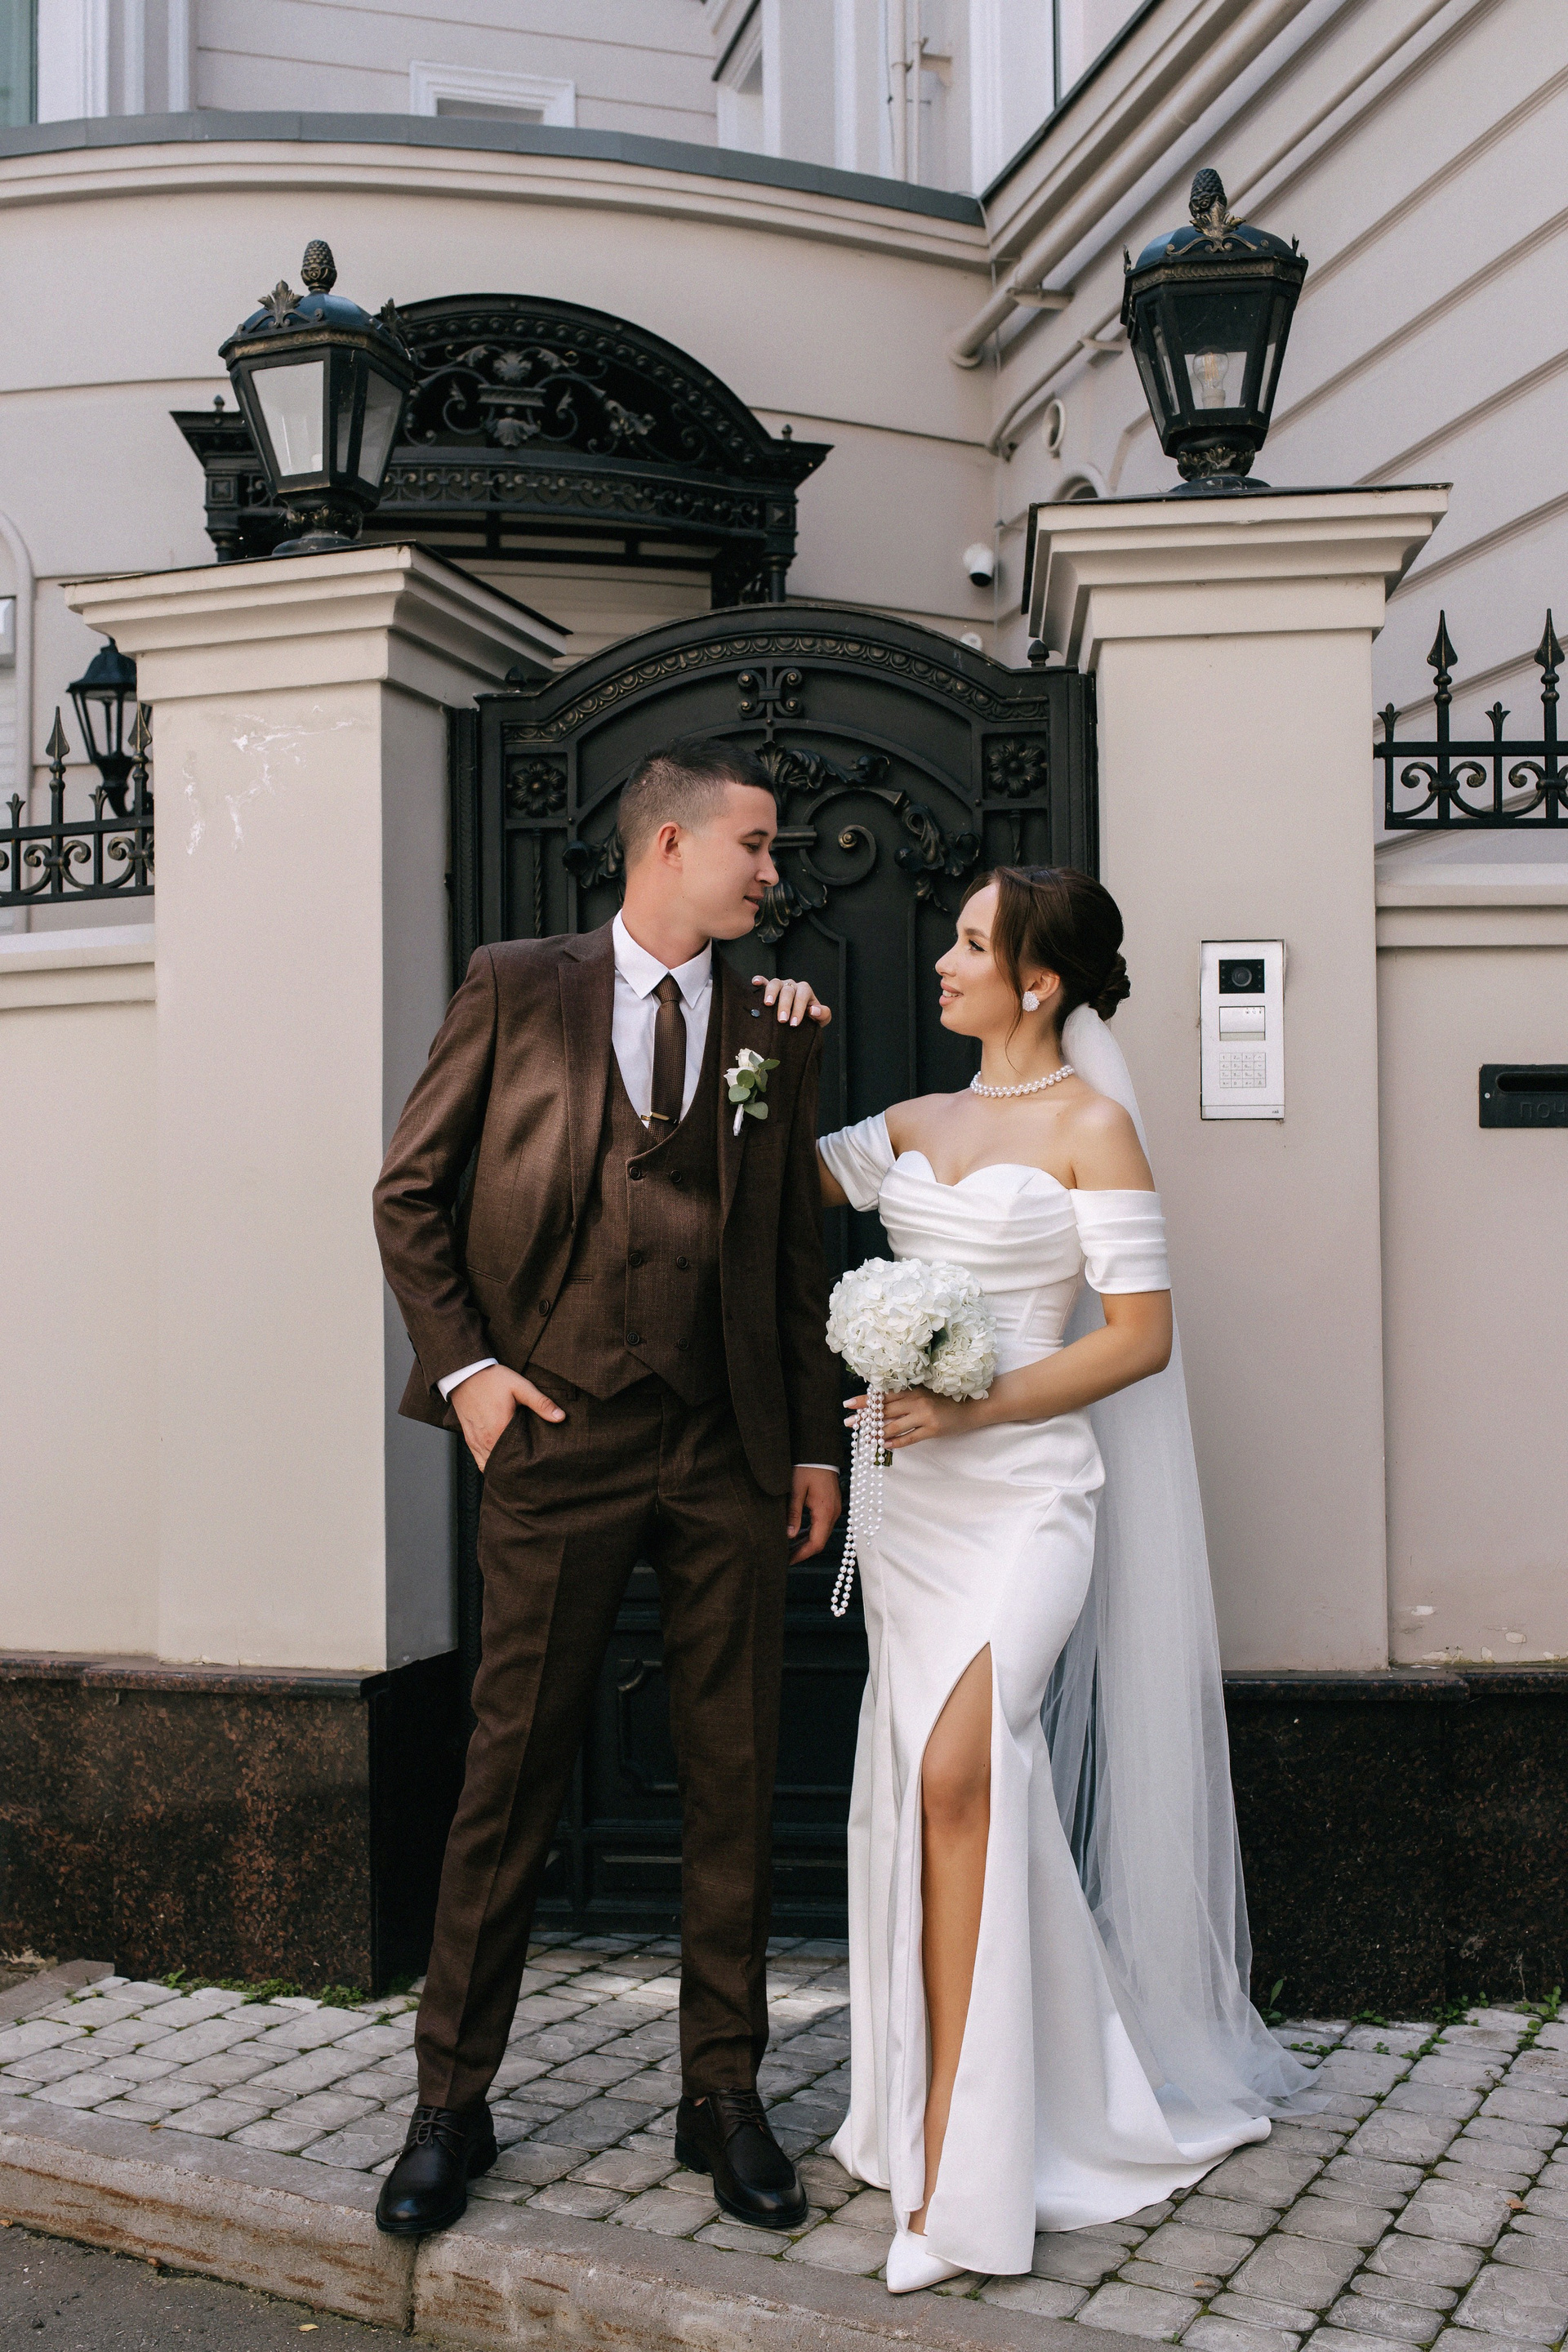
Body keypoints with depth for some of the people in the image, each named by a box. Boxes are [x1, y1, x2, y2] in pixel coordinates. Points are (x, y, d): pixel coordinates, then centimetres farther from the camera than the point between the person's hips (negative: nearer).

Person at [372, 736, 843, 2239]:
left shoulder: (775, 1033, 12)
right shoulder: (516, 989, 4)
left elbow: (797, 1250, 14)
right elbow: (408, 1191, 5)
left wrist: (816, 1442, 10)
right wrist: (461, 1364, -4)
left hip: (728, 1453, 3)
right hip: (558, 1438, -3)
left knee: (732, 1778, 7)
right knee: (512, 1773, 3)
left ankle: (724, 2099, 22)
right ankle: (451, 2103, 19)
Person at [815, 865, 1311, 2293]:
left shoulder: (1092, 1125, -5)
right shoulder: (918, 1124, 14)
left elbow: (1141, 1332, -9)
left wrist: (973, 1407, -17)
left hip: (1026, 1490, -6)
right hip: (912, 1492, 6)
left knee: (958, 1774, -19)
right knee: (923, 1789, 6)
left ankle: (953, 2171, -12)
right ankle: (944, 2110, 21)